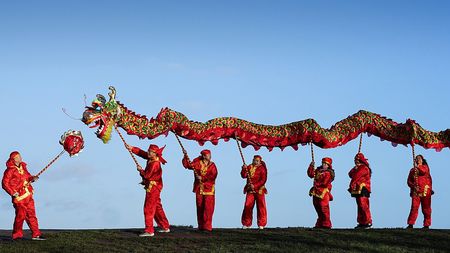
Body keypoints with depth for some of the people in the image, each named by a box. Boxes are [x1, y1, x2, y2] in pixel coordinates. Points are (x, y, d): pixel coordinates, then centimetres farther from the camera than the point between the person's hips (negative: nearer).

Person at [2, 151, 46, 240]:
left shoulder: (22, 167, 13)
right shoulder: (10, 170, -9)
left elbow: (28, 176, 24)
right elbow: (5, 184, -10)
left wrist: (32, 178, 1)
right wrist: (13, 193, -16)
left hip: (28, 195, 7)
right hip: (19, 197, -7)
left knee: (31, 215, 5)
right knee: (21, 215, -3)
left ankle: (36, 234, 7)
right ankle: (17, 235, 12)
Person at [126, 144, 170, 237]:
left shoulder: (155, 164, -23)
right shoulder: (151, 159, 4)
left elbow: (147, 175, -22)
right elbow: (141, 153, 13)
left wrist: (140, 170, -5)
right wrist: (132, 148, 5)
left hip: (153, 188, -10)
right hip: (152, 187, 10)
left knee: (148, 209, -9)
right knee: (157, 208, 18)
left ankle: (149, 231, -9)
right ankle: (165, 227, 26)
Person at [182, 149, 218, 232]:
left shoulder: (212, 165, 3)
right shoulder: (198, 163, 6)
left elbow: (213, 176, -10)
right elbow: (188, 165, 1)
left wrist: (202, 178, -15)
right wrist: (186, 157, -11)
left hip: (209, 189, -2)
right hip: (199, 189, 2)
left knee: (208, 208, -9)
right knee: (200, 208, 6)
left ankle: (207, 227, -8)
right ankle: (201, 226, 14)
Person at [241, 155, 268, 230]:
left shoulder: (262, 169, -2)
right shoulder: (249, 167, 9)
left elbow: (263, 180, -9)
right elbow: (243, 176, 2)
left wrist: (255, 186, -17)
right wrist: (244, 169, -15)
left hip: (259, 190, -3)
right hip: (250, 190, 3)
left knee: (261, 207, 0)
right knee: (248, 206, -4)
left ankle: (261, 224, 7)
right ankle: (246, 224, 5)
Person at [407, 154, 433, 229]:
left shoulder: (425, 167, 11)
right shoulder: (413, 170, 16)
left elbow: (424, 171, -14)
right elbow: (409, 181, 11)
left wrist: (418, 166, -21)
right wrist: (413, 186, -7)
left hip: (425, 191, -1)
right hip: (416, 191, 1)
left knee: (426, 208, 0)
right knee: (414, 207, -9)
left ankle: (426, 225, 7)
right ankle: (411, 224, -10)